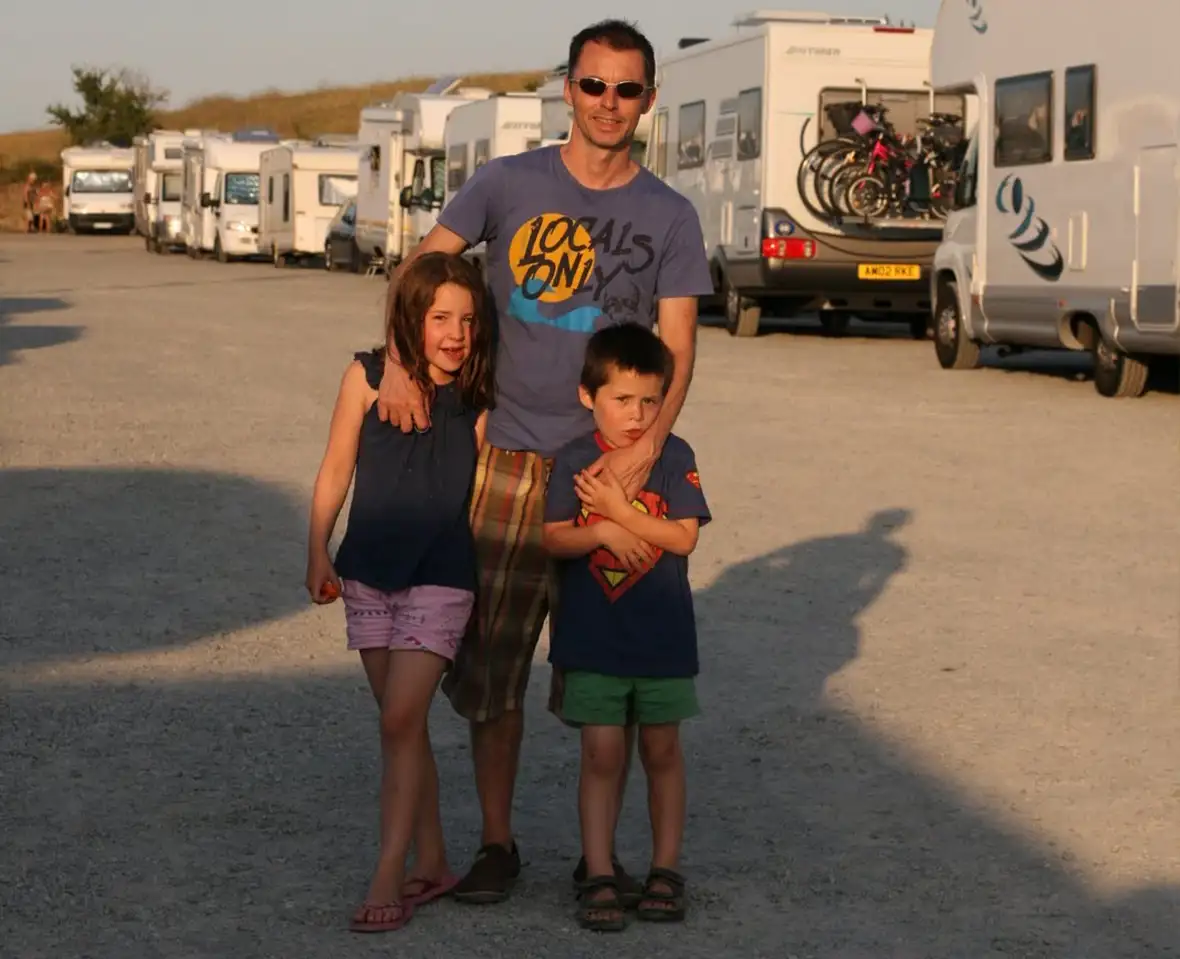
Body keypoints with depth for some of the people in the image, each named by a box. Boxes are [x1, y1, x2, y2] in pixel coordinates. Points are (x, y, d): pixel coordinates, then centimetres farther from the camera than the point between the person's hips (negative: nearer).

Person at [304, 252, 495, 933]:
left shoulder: (479, 401, -5)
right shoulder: (370, 378, -4)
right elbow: (336, 472, 2)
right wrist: (319, 555, 0)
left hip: (442, 578, -2)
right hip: (369, 572, 2)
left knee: (402, 720, -12)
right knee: (404, 724, 10)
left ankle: (389, 877, -9)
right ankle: (432, 864, 21)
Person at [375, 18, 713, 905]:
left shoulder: (670, 216, 6)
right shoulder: (507, 185, 5)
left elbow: (677, 348, -1)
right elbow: (417, 272, 4)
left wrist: (648, 443, -18)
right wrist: (399, 365, -14)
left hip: (612, 464, 0)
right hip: (509, 456, 0)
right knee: (492, 660, 1)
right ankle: (497, 844, 14)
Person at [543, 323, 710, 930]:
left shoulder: (674, 457, -4)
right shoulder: (574, 461, -2)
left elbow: (683, 537, -12)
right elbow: (553, 539, -6)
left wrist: (618, 510, -18)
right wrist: (604, 533, -21)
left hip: (662, 635, 0)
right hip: (591, 635, 0)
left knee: (661, 749, 10)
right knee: (601, 753, 0)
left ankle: (665, 870, 20)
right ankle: (599, 876, 4)